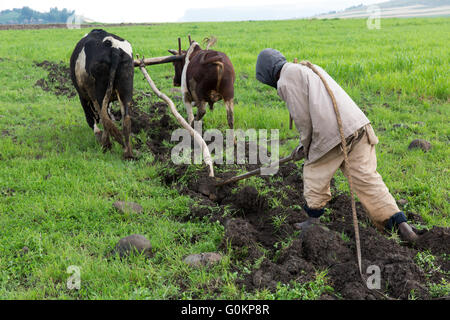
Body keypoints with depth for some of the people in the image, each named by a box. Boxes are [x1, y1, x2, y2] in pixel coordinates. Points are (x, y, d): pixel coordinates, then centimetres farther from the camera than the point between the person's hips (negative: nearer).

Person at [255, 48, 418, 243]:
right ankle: (399, 223, -1)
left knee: (314, 177, 14)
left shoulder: (286, 81, 0)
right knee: (367, 178, 5)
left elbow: (302, 118, -5)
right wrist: (305, 144, 30)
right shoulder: (308, 69, 29)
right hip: (357, 125, 8)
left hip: (331, 137, -8)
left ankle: (313, 222, 29)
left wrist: (306, 145, 11)